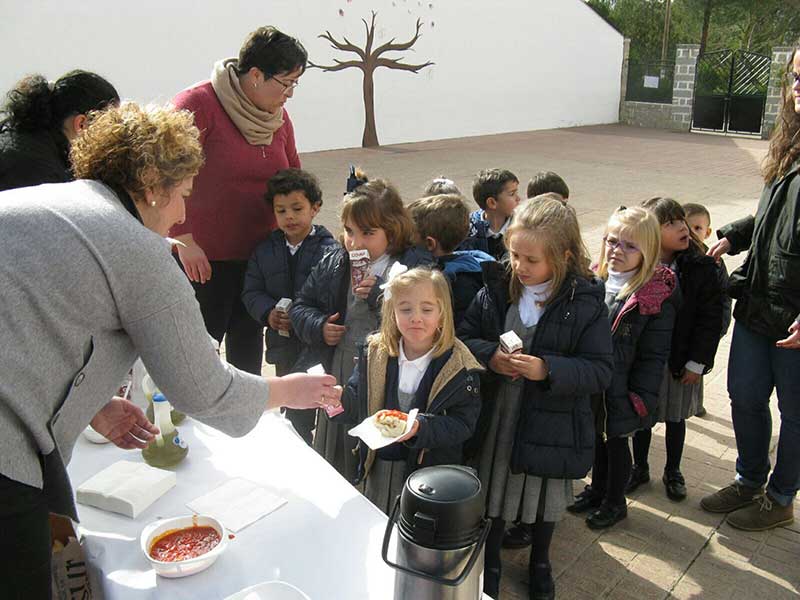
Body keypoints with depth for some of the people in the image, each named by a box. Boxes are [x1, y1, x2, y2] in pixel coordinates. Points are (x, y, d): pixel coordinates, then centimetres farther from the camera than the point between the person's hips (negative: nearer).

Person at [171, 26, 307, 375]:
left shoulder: (278, 116, 8)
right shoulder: (199, 104, -12)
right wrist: (184, 239, -21)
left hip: (259, 254, 6)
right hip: (203, 256, -6)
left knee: (248, 340, 15)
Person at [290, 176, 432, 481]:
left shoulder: (417, 266, -9)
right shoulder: (333, 264, 8)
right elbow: (301, 306, 16)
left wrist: (381, 295, -22)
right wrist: (318, 326, -4)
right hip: (335, 375, 5)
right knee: (332, 467, 21)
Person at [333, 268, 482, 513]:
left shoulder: (458, 365, -17)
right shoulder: (375, 352, -6)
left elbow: (462, 424, -19)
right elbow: (356, 404, -2)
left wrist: (420, 427, -35)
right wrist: (337, 397, -24)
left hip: (429, 470, -3)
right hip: (378, 465, 4)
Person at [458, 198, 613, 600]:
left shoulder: (585, 302, -15)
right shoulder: (496, 290, -8)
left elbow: (601, 370, -15)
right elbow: (462, 337, -1)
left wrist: (548, 369, -28)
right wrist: (489, 356, -21)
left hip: (551, 422, -1)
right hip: (496, 416, 1)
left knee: (547, 498, 22)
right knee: (493, 491, 17)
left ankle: (540, 562, 51)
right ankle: (489, 564, 44)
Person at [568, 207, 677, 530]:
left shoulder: (657, 297, -16)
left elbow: (654, 355, -15)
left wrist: (641, 398, -16)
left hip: (621, 391, -5)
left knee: (616, 440, 12)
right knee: (597, 437, 22)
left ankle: (615, 501, 34)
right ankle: (597, 488, 44)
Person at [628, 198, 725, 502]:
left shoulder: (701, 268, -13)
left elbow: (711, 317, -10)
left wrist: (697, 362, -11)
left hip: (681, 360, 0)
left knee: (676, 417, 17)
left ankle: (673, 472, 39)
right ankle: (640, 468, 38)